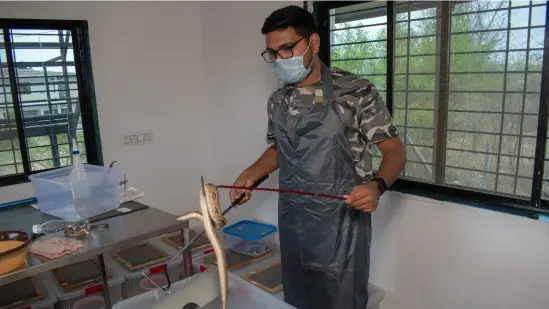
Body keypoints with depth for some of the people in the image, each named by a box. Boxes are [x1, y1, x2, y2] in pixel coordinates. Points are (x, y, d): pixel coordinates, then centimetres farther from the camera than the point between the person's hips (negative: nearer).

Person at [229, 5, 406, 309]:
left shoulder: (356, 92, -12)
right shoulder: (277, 101, 4)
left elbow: (394, 150, -7)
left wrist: (377, 185, -26)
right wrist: (251, 174, 1)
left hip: (340, 223, -5)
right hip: (292, 223, 5)